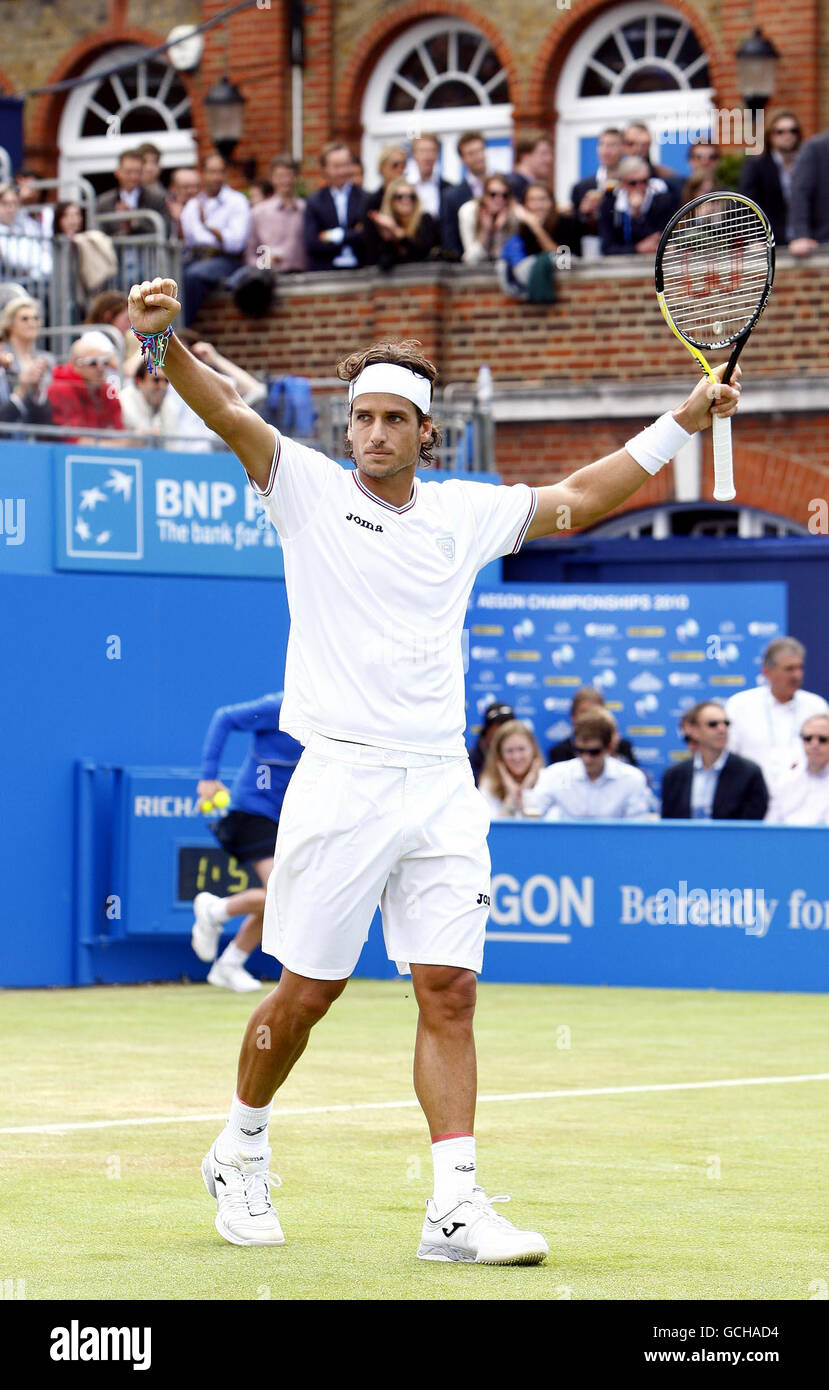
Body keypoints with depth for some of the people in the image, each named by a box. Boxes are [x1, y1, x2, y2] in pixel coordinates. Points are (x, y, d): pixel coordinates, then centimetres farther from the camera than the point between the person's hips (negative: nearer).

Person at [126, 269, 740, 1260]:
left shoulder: (467, 513, 13)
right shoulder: (307, 488, 3)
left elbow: (581, 496, 24)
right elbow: (229, 416, -12)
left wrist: (681, 419, 19)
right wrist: (165, 340, -29)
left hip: (442, 788, 3)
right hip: (342, 779, -3)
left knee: (449, 994, -3)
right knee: (306, 992, 2)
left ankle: (455, 1209, -4)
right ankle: (240, 1153, 25)